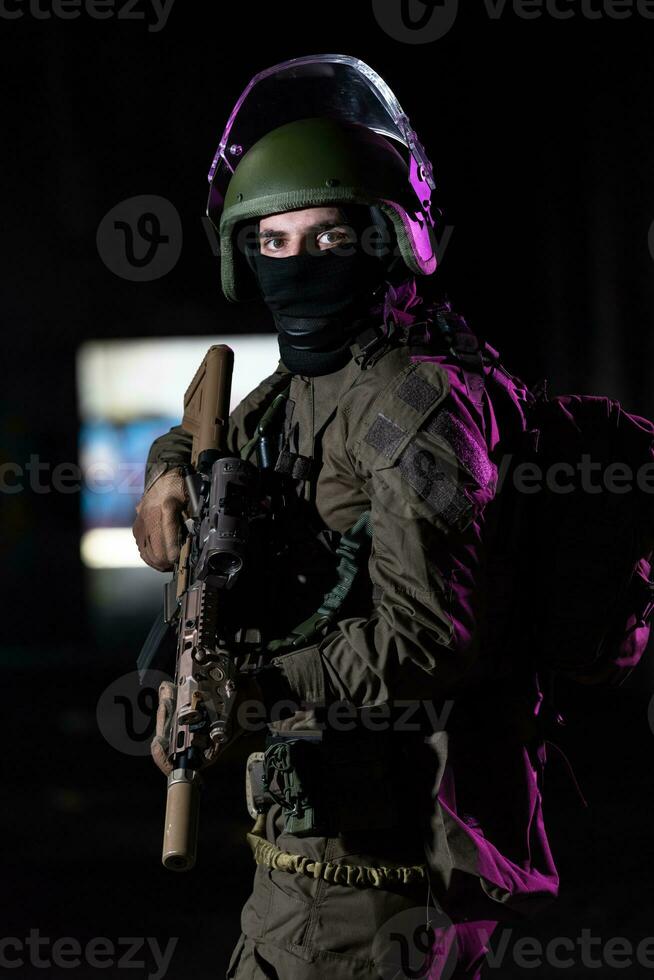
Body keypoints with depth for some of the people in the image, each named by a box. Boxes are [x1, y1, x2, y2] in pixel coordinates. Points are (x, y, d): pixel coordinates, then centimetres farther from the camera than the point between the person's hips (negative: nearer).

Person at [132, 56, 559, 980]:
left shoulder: (419, 401, -17)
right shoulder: (299, 387, 12)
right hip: (316, 821, 10)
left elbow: (429, 640, -26)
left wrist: (253, 679, -18)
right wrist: (171, 471, 10)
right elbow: (204, 440, 35)